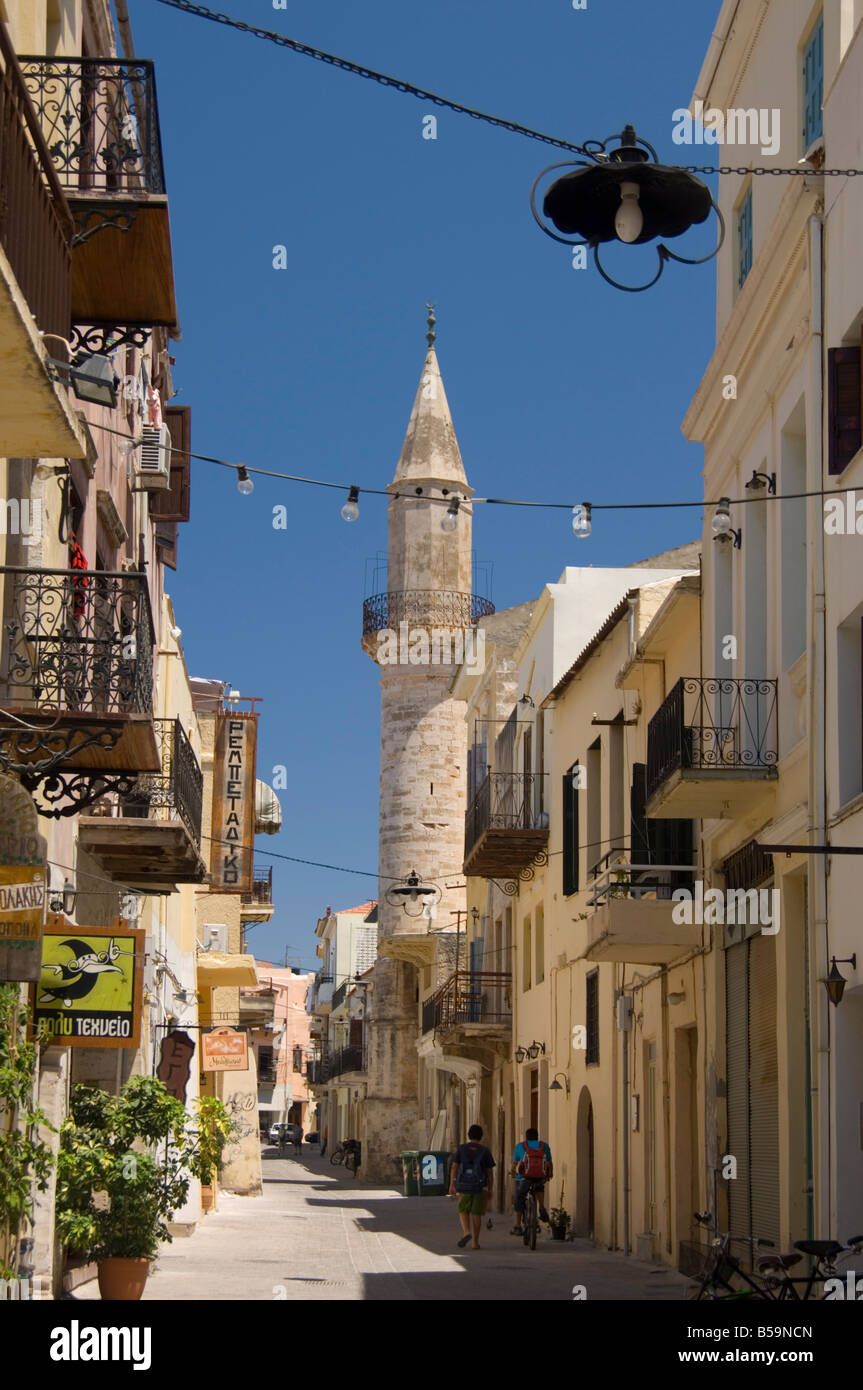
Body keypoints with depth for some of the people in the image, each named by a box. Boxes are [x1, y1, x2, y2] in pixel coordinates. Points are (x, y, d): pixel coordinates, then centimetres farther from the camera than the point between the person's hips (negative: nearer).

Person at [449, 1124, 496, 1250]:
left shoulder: (461, 1149, 0)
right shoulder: (485, 1151, -1)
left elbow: (454, 1167, -5)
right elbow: (490, 1172, 0)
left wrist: (451, 1185, -2)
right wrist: (490, 1190, 8)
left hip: (464, 1186, 0)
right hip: (480, 1186, 0)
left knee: (463, 1210, 16)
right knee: (476, 1213, 7)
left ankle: (466, 1231, -8)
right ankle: (475, 1242, 8)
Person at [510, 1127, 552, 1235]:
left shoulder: (520, 1146, 5)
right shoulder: (544, 1146, 7)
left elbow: (514, 1163, 16)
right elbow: (549, 1163, 13)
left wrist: (512, 1171, 38)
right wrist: (551, 1173, 33)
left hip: (523, 1179, -1)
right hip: (541, 1178, 1)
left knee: (519, 1202, 17)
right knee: (540, 1186, 36)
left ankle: (517, 1227, 17)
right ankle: (542, 1208, 16)